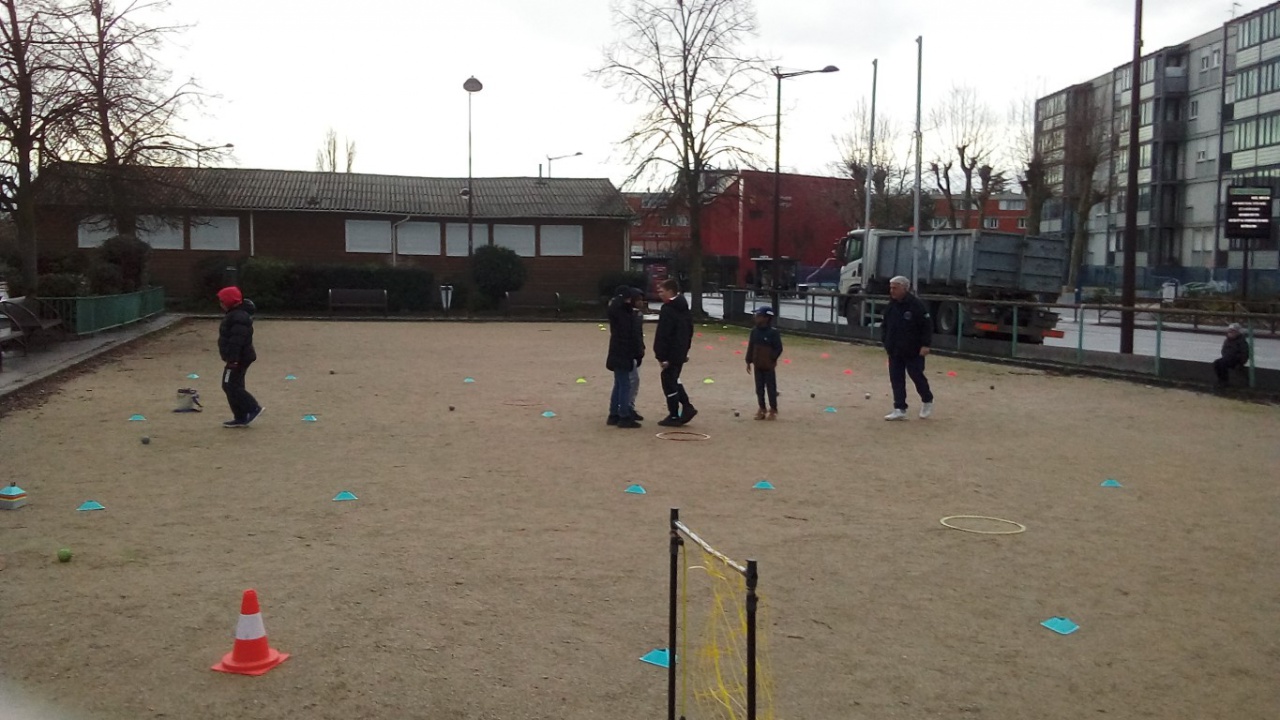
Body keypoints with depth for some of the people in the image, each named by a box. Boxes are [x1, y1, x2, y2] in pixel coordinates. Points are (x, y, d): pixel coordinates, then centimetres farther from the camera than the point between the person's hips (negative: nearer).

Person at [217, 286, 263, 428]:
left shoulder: (238, 317, -20)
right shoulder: (234, 314, 16)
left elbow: (236, 341, -26)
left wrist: (233, 359, -28)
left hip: (239, 359, -11)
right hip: (240, 358, 11)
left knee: (230, 385, -9)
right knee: (234, 386, 12)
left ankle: (253, 408, -6)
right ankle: (241, 418, 16)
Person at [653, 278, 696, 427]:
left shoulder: (667, 310, -18)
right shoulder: (684, 308, 12)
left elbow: (662, 335, -21)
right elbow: (689, 331, 18)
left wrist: (661, 356, -20)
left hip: (670, 354, -9)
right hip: (681, 353, 9)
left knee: (669, 383, -1)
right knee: (674, 380, 22)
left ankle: (674, 416, 4)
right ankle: (687, 407, 16)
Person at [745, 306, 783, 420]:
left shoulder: (773, 332, -14)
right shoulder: (754, 331, 3)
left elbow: (779, 348, -10)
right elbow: (750, 347, 9)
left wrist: (772, 359, -16)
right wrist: (749, 361, 9)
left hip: (769, 366, -5)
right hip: (758, 365, 5)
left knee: (771, 388, 3)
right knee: (759, 388, 11)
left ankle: (773, 410, 14)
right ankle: (762, 408, 23)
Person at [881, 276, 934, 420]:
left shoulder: (916, 305, -14)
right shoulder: (891, 306, 6)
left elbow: (927, 325, -13)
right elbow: (885, 325, 17)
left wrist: (925, 345, -17)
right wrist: (885, 340, 5)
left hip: (913, 351, -6)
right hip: (894, 351, 6)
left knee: (917, 376, 4)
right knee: (896, 379, 3)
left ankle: (927, 400, 30)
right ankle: (900, 409, 7)